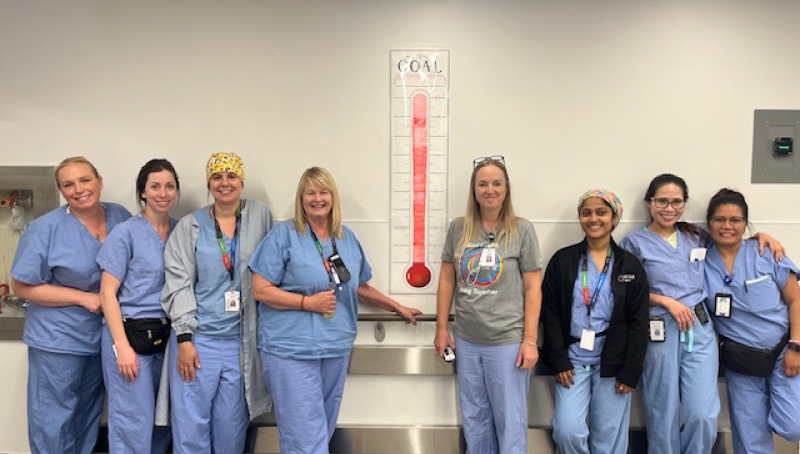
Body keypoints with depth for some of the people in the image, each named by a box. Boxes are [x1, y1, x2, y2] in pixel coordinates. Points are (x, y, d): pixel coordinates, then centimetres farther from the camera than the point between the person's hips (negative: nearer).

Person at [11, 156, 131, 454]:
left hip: (104, 337, 5)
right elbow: (23, 286, -13)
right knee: (53, 422, 7)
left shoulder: (121, 217, -2)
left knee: (89, 416, 21)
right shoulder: (45, 229, -15)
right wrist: (84, 298, -19)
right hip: (58, 341, -4)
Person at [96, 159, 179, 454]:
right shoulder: (125, 233, -7)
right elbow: (107, 293, -8)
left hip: (167, 336, 5)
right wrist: (122, 346, -15)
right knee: (134, 424, -1)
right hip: (131, 334, -5)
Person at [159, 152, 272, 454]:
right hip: (198, 338, 0)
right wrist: (184, 338, -9)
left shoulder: (260, 216, 4)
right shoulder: (189, 226, 3)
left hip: (240, 341, 1)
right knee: (191, 427, 5)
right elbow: (178, 283, -2)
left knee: (232, 429, 11)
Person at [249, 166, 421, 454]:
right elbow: (260, 290, -9)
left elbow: (360, 288, 20)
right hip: (291, 350, -5)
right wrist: (308, 302, -16)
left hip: (336, 349, 6)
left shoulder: (348, 239, 10)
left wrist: (399, 308, 19)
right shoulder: (284, 235, -6)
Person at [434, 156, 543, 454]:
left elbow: (532, 288, -6)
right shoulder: (458, 229, 2)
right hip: (466, 340, 4)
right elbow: (447, 280, 7)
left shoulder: (522, 230, -6)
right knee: (474, 418, 17)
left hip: (508, 341, -3)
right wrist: (442, 329, 6)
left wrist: (530, 340, -9)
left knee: (510, 420, 8)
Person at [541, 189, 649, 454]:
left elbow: (638, 322, 0)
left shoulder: (630, 265, 1)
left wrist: (630, 371, -6)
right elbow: (550, 313, -1)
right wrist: (559, 361, -8)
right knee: (568, 431, -9)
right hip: (573, 358, 0)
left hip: (613, 362, 0)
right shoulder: (562, 261, 0)